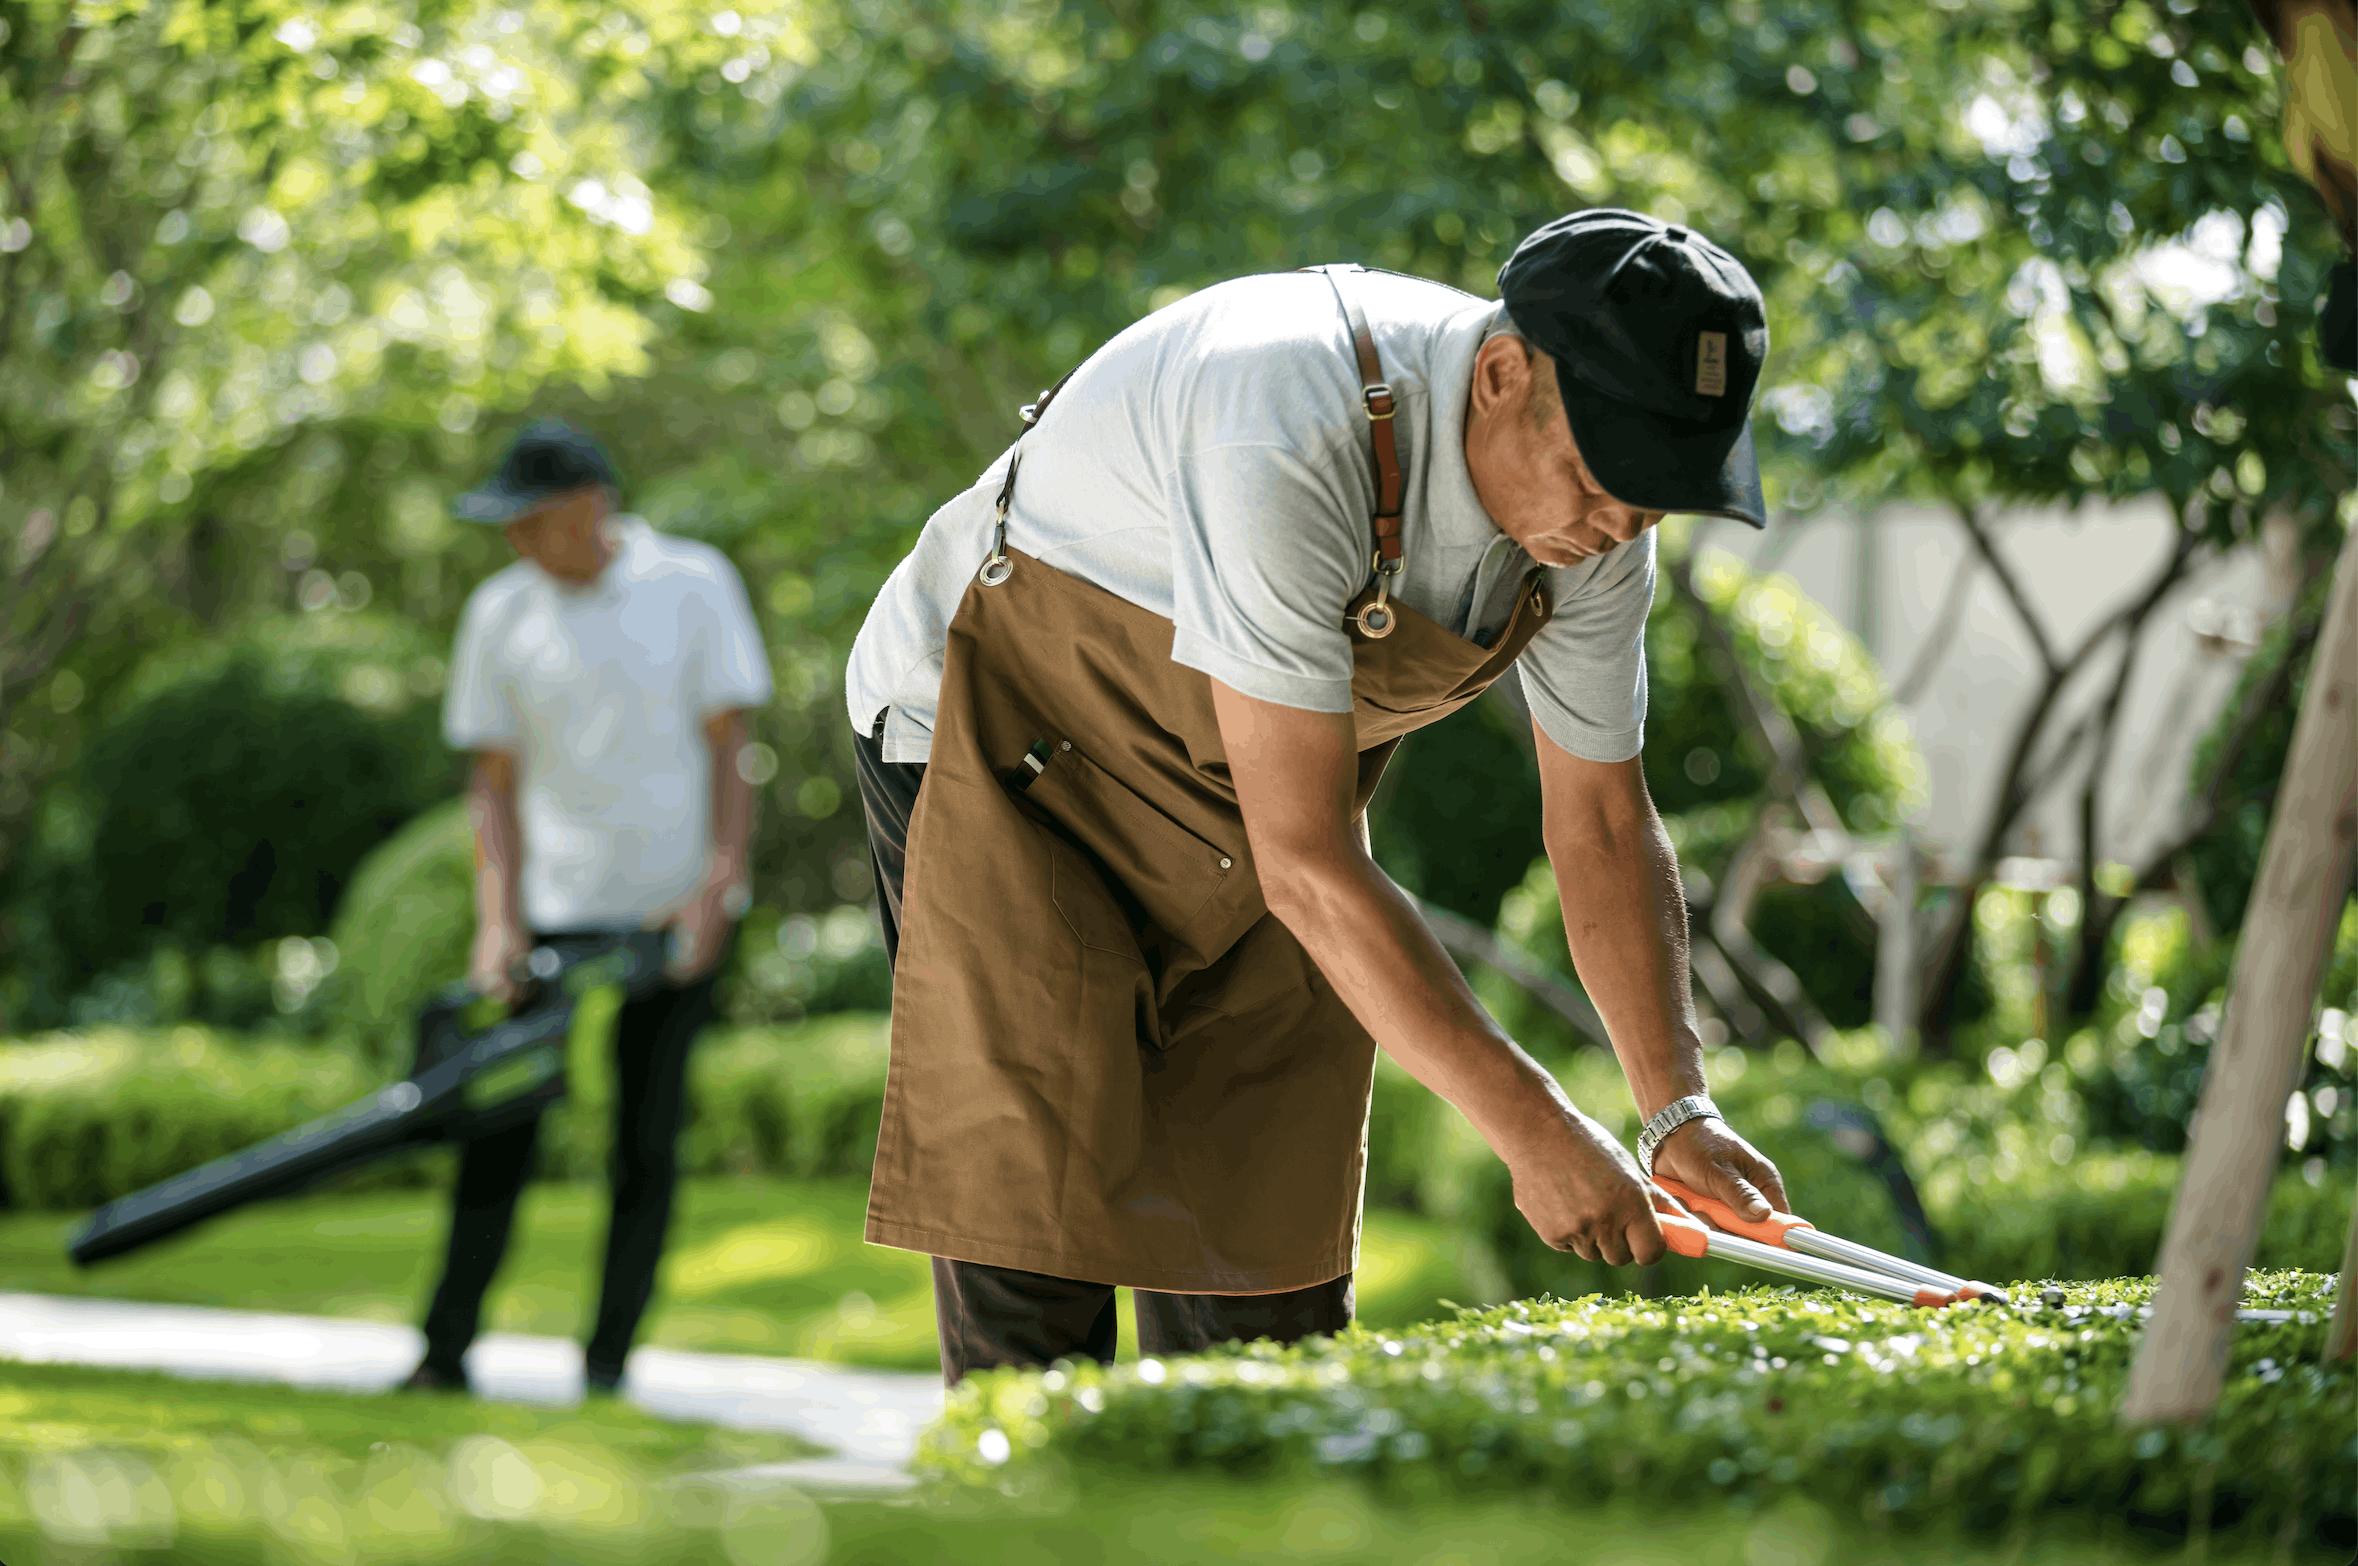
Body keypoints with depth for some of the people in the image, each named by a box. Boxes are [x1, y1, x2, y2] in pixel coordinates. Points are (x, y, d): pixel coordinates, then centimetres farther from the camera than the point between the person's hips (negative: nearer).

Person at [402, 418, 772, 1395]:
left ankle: (608, 1358, 6)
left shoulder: (693, 584, -3)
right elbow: (496, 781, 3)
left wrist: (720, 885, -13)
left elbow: (728, 750, -3)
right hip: (552, 908, 2)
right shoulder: (500, 614, 2)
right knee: (500, 1128, -4)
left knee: (646, 1137, -1)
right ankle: (445, 1352, 1)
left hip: (675, 908, -1)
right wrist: (498, 922, -7)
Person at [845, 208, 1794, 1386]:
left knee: (1266, 1260, 0)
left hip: (1232, 806, 7)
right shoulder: (1285, 444, -38)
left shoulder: (1593, 507, -14)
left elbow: (1602, 822, -1)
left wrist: (1677, 1108, -11)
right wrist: (1527, 1125, -32)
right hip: (1009, 745, -7)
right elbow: (1304, 860, -35)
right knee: (1034, 1242, -15)